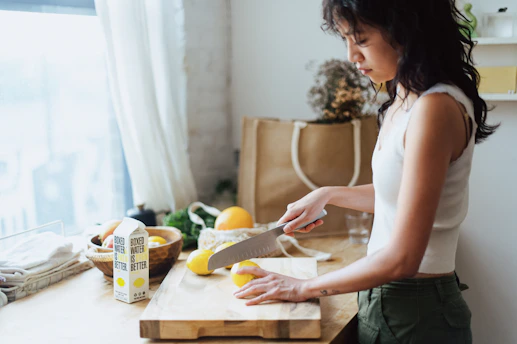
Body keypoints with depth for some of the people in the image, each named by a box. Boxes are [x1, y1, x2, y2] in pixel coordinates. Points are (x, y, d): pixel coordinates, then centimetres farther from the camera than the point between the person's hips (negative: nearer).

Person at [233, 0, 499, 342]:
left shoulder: (435, 109, -24)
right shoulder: (406, 99, 4)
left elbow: (402, 259, -25)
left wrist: (304, 288, -15)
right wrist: (327, 195, 11)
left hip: (416, 317, -8)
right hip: (386, 300, 8)